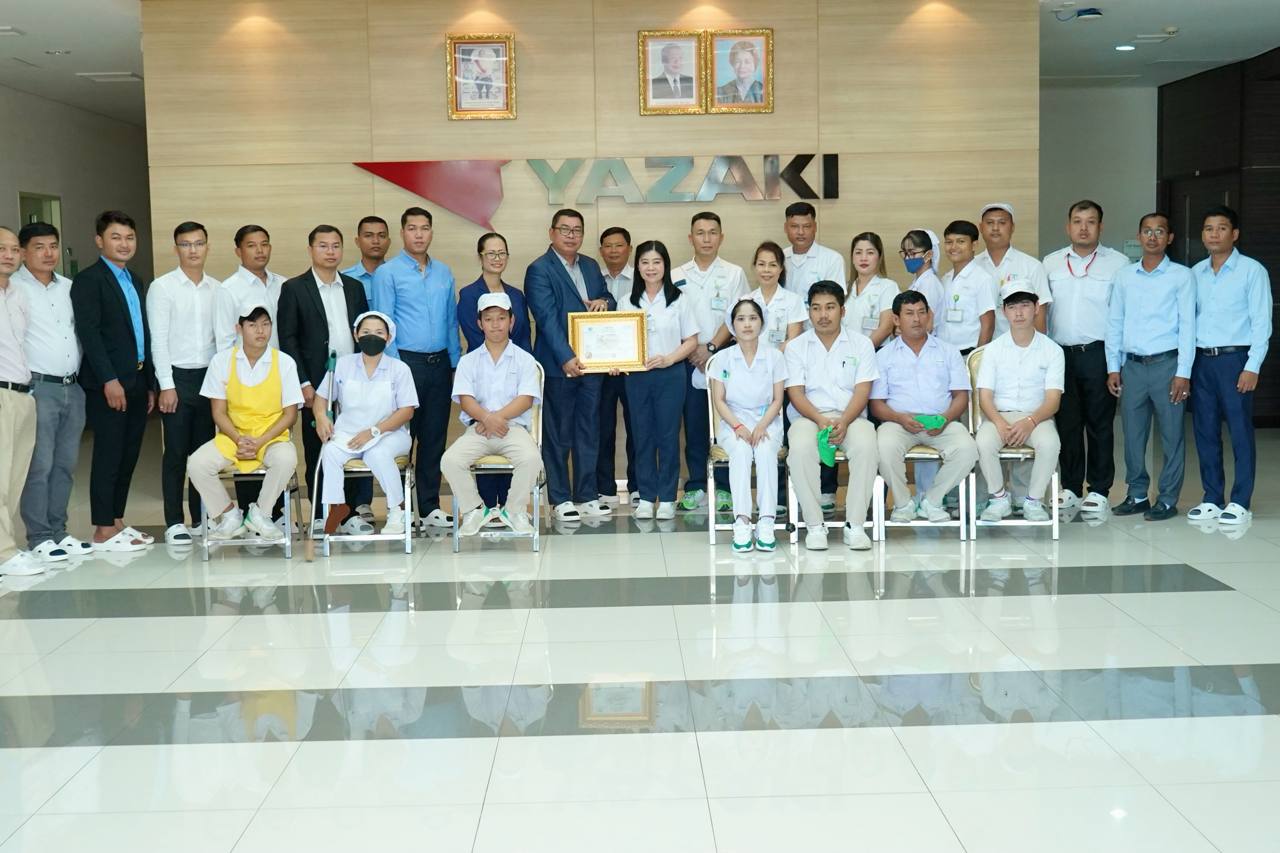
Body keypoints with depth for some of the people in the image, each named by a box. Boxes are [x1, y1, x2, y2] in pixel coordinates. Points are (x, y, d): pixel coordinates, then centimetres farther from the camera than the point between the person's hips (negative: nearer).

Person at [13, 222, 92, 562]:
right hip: (38, 388, -6)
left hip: (73, 387, 6)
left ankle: (58, 531, 19)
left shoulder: (69, 288, 14)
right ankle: (39, 537, 3)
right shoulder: (14, 289, -6)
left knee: (65, 464, 10)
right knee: (39, 466, -4)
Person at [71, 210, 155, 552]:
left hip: (137, 381, 8)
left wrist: (149, 384, 15)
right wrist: (110, 380, -20)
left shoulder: (133, 280, 18)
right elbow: (89, 333, -15)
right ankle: (103, 532, 2)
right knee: (108, 456, -4)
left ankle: (117, 522, 19)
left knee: (128, 456, 10)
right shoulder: (89, 280, -6)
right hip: (107, 384, -8)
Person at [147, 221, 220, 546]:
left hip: (210, 375, 3)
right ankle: (174, 522, 8)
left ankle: (202, 518, 18)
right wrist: (166, 385, -11)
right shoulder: (162, 287, -3)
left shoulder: (216, 288, 7)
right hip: (177, 375, -3)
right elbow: (158, 340, -7)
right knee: (176, 453, 1)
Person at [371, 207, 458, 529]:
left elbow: (451, 320, 15)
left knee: (434, 437, 8)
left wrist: (455, 362, 9)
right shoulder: (388, 273, -2)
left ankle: (430, 507, 16)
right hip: (406, 361, -5)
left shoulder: (444, 273, 13)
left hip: (440, 364, 5)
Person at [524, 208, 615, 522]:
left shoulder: (591, 266, 14)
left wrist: (604, 301, -4)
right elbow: (547, 318, -17)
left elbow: (608, 300, 22)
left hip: (591, 362, 6)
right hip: (559, 365, -6)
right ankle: (560, 499, 12)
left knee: (589, 431, 11)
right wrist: (567, 358, -26)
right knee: (558, 434, 3)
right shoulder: (539, 270, -7)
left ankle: (587, 495, 20)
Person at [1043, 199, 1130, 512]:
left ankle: (1099, 490, 10)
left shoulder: (1118, 263, 2)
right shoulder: (1050, 263, 11)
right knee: (1066, 423, 7)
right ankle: (1070, 487, 16)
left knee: (1100, 424, 2)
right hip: (1061, 354, 3)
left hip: (1099, 354, -3)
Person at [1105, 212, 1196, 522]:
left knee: (1171, 434, 1)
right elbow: (1114, 323, 12)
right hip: (1132, 365, 3)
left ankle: (1167, 499, 9)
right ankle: (1137, 495, 19)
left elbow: (1187, 325, -4)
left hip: (1167, 364, -3)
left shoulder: (1181, 276, 0)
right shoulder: (1124, 276, 10)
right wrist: (1113, 367, 6)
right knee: (1132, 434, 8)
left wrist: (1183, 372, -9)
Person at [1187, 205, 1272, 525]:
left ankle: (1240, 503, 6)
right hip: (1201, 360, 5)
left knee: (1240, 432, -2)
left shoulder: (1252, 271, -2)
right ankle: (1212, 499, 17)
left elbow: (1261, 322, -5)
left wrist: (1252, 367, -12)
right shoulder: (1195, 273, 11)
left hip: (1234, 358, -5)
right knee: (1205, 431, 8)